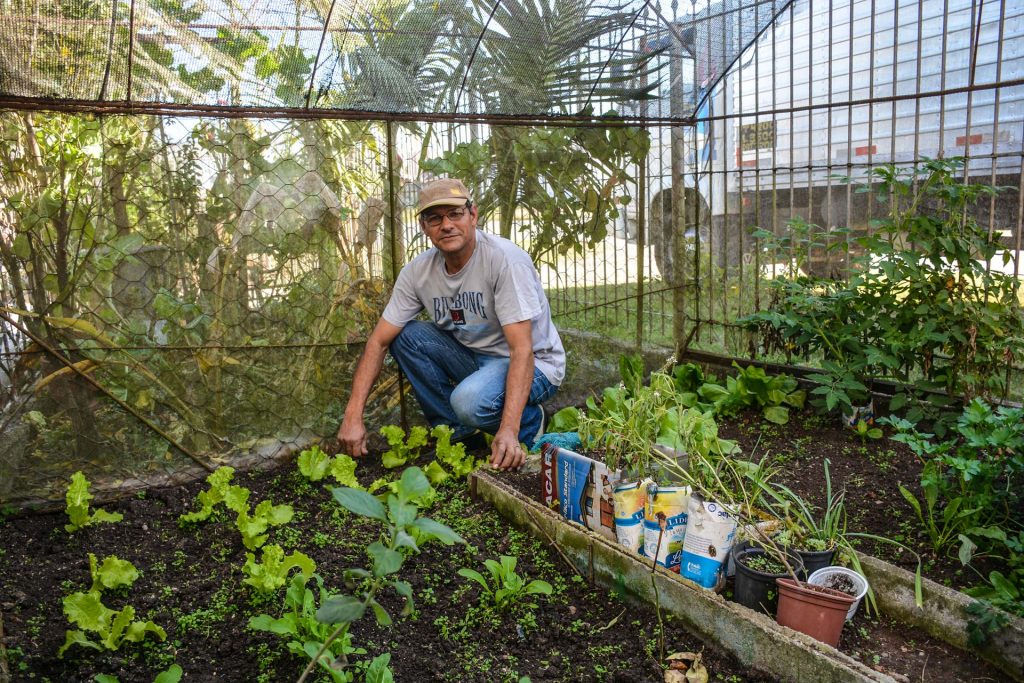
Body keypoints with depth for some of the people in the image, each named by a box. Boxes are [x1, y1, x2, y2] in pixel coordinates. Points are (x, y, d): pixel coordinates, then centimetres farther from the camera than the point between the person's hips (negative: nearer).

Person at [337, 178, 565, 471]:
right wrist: (353, 415, -16)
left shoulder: (505, 259, -25)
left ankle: (528, 422, -1)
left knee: (469, 400, -35)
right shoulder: (418, 271, -8)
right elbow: (378, 341, -5)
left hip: (535, 363, -6)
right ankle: (455, 428, 1)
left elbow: (522, 350, -30)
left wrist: (509, 430, -41)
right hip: (473, 358, 6)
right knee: (404, 334, -11)